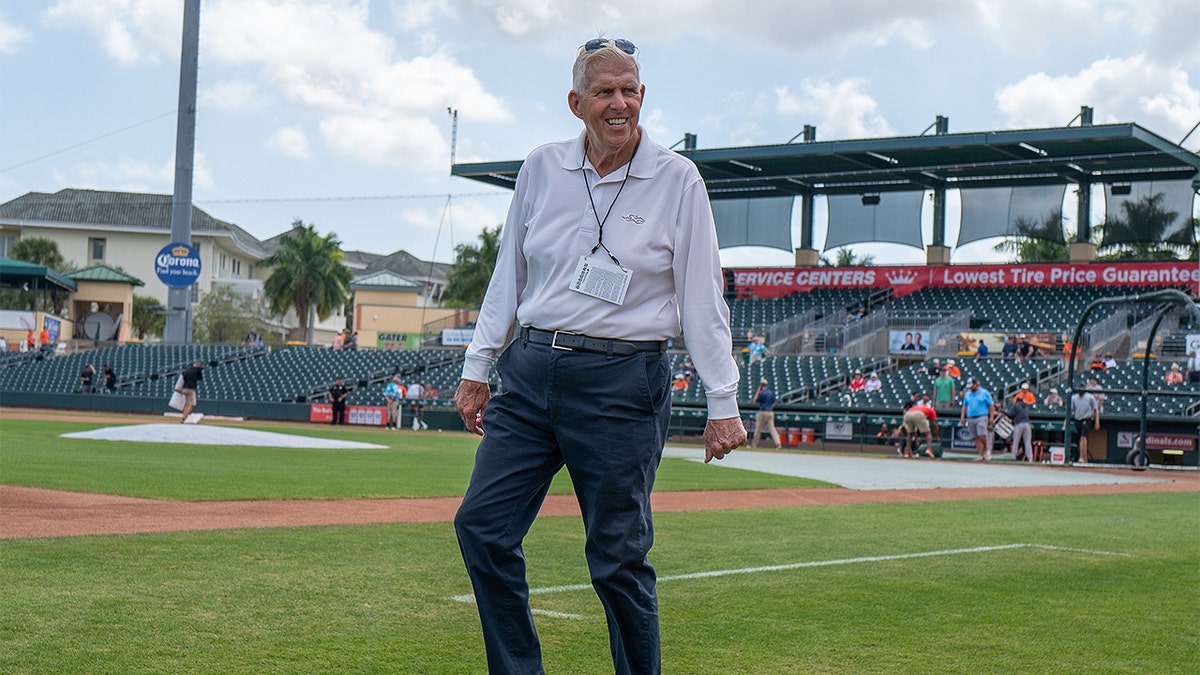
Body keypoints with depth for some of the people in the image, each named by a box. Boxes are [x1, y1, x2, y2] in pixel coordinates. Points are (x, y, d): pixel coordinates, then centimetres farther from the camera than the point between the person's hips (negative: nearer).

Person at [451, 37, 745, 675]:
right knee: (481, 525, -2)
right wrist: (477, 367, 13)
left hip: (622, 383, -4)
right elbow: (508, 276, 15)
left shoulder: (678, 180, -1)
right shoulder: (542, 168, 9)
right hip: (529, 370, 4)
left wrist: (722, 403, -5)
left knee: (618, 557, -2)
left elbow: (702, 297, -2)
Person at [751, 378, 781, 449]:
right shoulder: (771, 393, 11)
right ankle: (777, 443, -15)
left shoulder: (762, 393, -11)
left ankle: (754, 444, 10)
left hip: (763, 412, -6)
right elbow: (773, 404, 15)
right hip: (770, 413, 6)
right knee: (772, 428, 1)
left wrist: (758, 391, 1)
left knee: (758, 429, 4)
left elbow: (755, 402, 0)